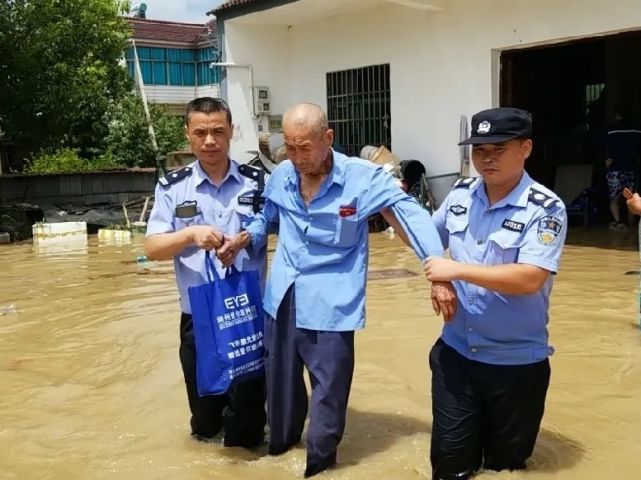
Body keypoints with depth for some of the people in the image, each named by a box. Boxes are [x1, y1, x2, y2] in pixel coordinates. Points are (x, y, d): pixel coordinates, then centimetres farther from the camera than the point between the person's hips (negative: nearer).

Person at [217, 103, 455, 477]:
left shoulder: (362, 177, -11)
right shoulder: (280, 177, 3)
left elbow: (412, 215, -12)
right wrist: (243, 238, -1)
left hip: (330, 304, -4)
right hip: (281, 298, 5)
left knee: (329, 387, 3)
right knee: (280, 379, 19)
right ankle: (282, 443, 44)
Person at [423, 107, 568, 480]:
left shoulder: (545, 209, -17)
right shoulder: (461, 195, 1)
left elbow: (529, 279, -28)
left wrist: (458, 270, -25)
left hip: (516, 363, -4)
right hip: (456, 353, 4)